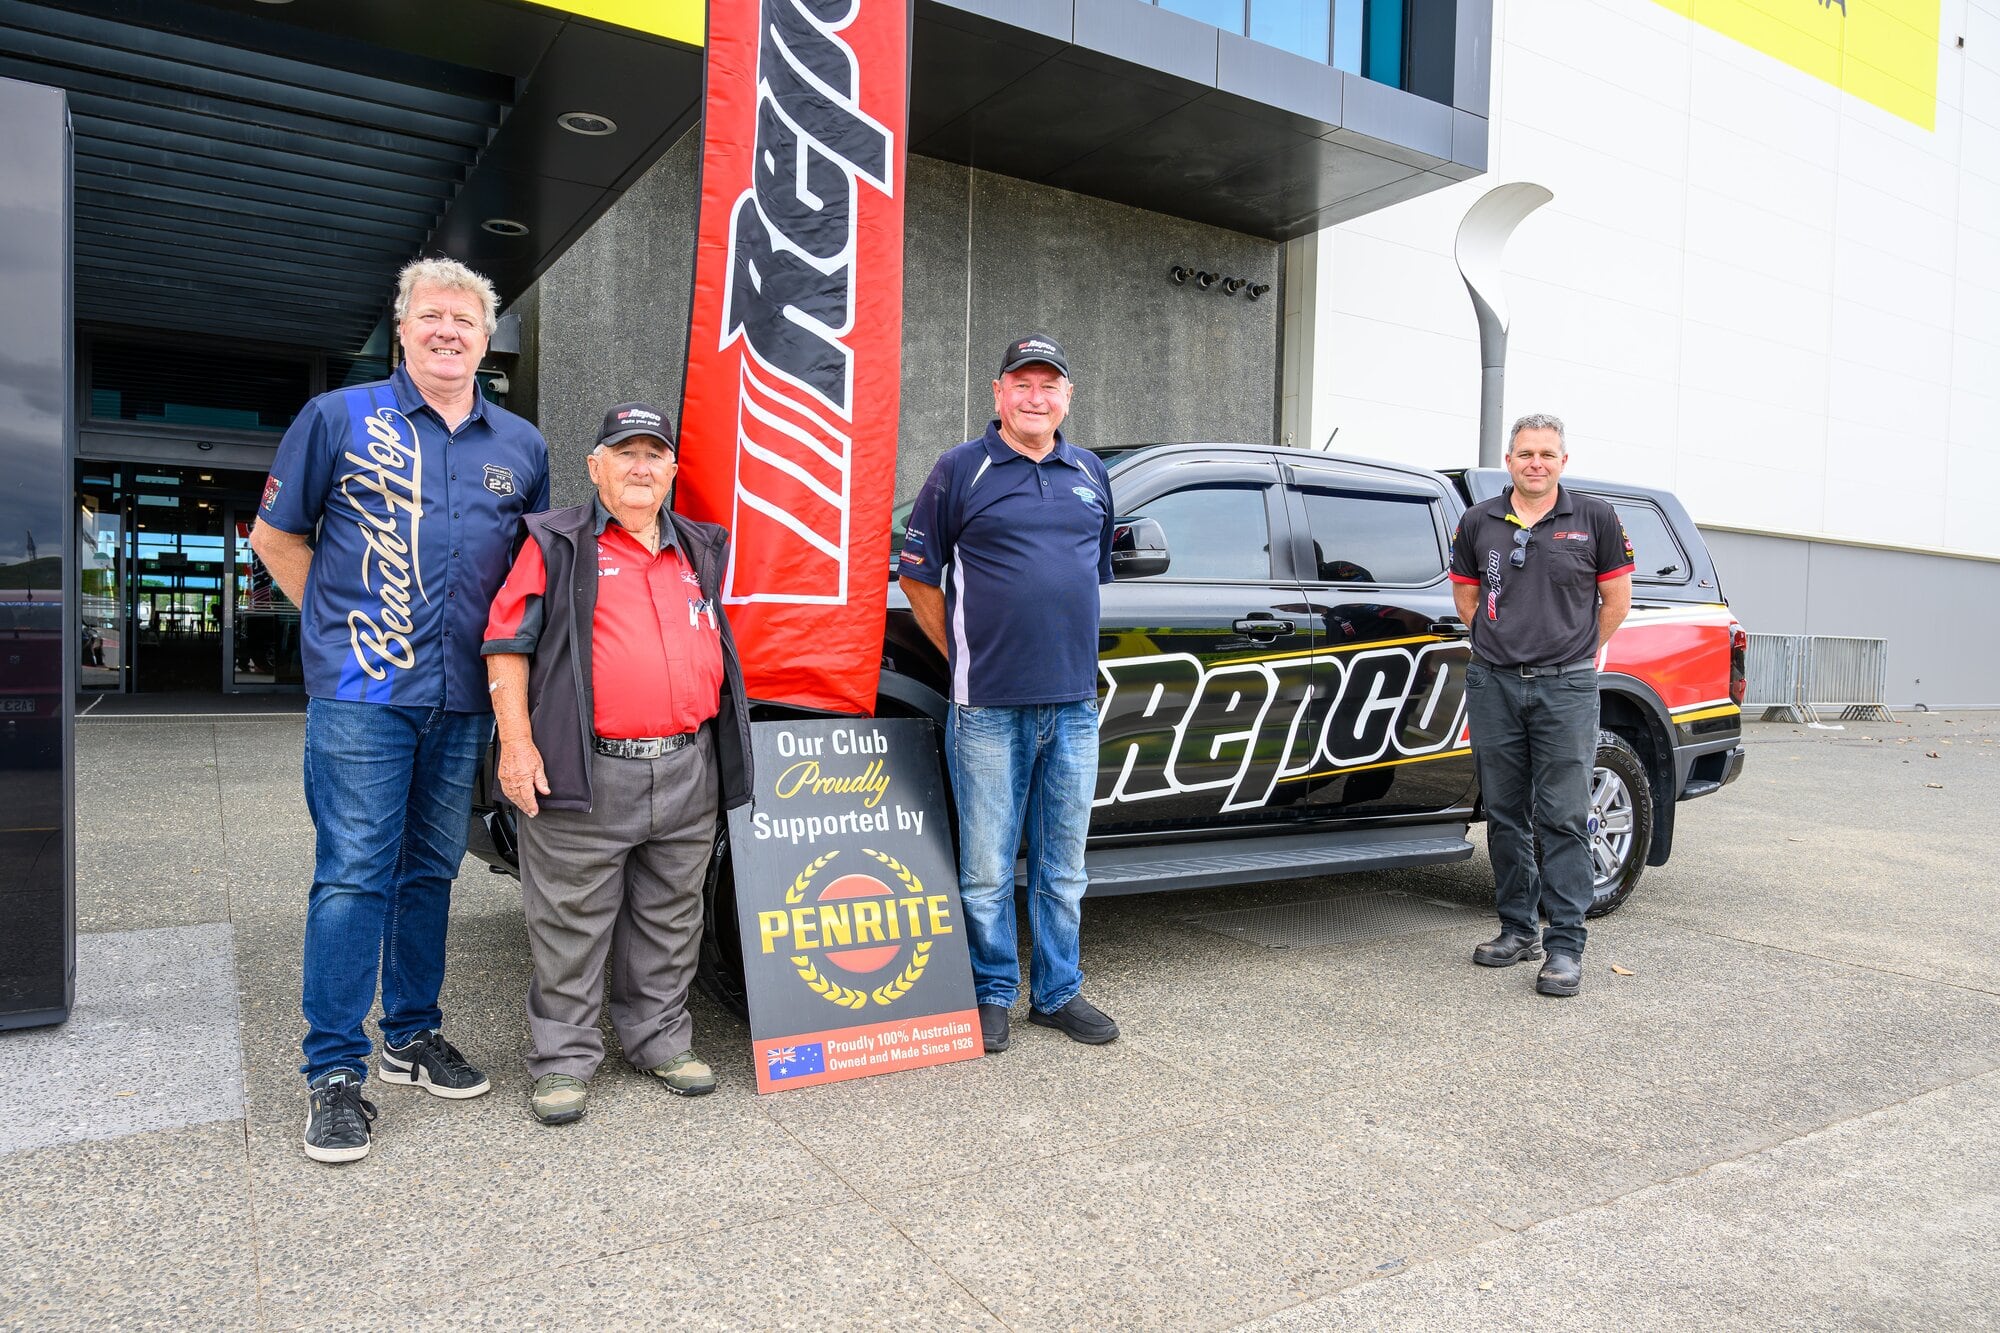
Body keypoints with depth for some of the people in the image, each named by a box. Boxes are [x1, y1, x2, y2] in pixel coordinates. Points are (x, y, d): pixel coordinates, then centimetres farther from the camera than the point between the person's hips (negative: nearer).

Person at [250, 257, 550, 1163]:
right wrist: (340, 623, 3)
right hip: (361, 692, -3)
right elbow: (275, 535, 9)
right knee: (353, 875, -3)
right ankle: (334, 1071, 7)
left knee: (431, 870, 12)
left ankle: (413, 1037, 25)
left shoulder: (520, 445, 11)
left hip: (463, 697, 4)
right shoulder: (339, 418, 3)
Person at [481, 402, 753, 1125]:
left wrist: (725, 744, 16)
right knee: (571, 925, 4)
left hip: (689, 773, 5)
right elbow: (507, 643, -3)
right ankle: (562, 1059, 18)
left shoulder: (701, 551, 16)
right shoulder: (557, 544, 2)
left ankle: (660, 1039, 29)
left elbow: (713, 647, 25)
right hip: (587, 773, -4)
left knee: (671, 921, 14)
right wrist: (516, 742, -10)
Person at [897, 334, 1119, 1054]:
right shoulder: (960, 470, 0)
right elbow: (918, 575, 2)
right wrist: (963, 655, 0)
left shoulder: (1091, 475, 13)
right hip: (989, 708, -4)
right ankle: (993, 994, 22)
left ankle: (1059, 992, 28)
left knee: (1064, 868, 14)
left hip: (1074, 705, 4)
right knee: (987, 870, 5)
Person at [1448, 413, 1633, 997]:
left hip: (1566, 687, -3)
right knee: (1505, 815, 9)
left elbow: (1616, 599, 9)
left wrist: (1576, 654, 11)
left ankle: (1565, 946, 2)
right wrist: (1506, 647, 14)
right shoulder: (1478, 522, 8)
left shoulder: (1595, 518, 2)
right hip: (1493, 686, 3)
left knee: (1563, 818, -4)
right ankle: (1518, 929, 21)